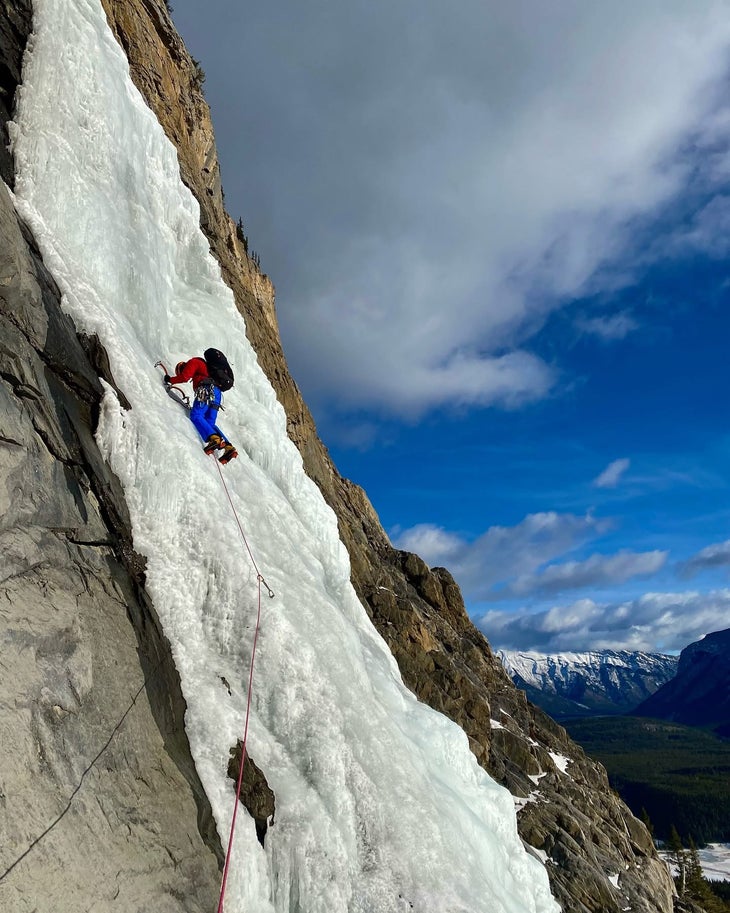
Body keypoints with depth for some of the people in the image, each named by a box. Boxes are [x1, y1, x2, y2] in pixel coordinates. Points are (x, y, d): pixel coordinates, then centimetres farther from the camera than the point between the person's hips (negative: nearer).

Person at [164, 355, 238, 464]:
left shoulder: (192, 362, 13)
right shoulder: (204, 366, 39)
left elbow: (184, 377, -2)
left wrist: (170, 380, 13)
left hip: (207, 390, -9)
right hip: (216, 393, 9)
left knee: (195, 416, -18)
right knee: (210, 423, 4)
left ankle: (214, 439, -41)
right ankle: (229, 447, -12)